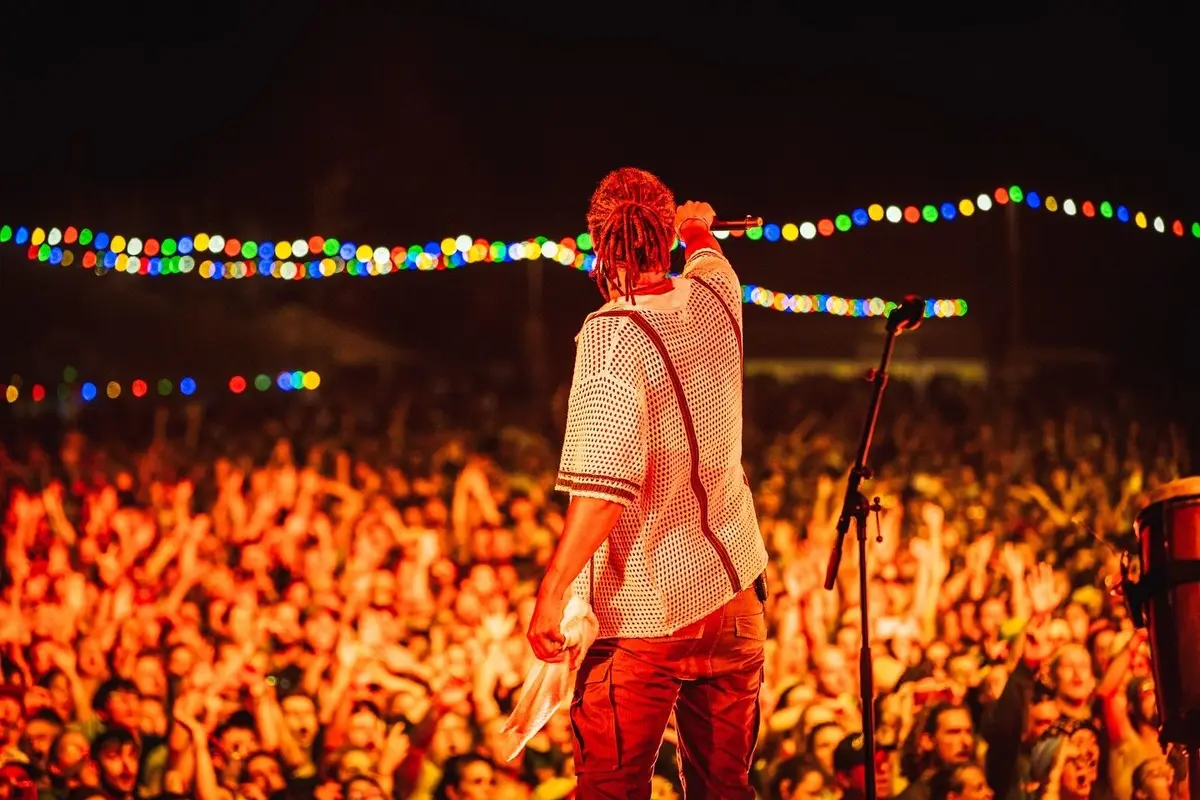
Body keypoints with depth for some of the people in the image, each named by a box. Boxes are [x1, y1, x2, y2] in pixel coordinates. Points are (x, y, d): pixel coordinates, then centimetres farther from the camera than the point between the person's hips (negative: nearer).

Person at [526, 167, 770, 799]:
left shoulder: (613, 336, -19)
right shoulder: (713, 298, 1)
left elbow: (605, 486, -26)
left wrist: (552, 592, -20)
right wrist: (698, 227, 52)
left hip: (644, 615, -6)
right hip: (732, 598, 6)